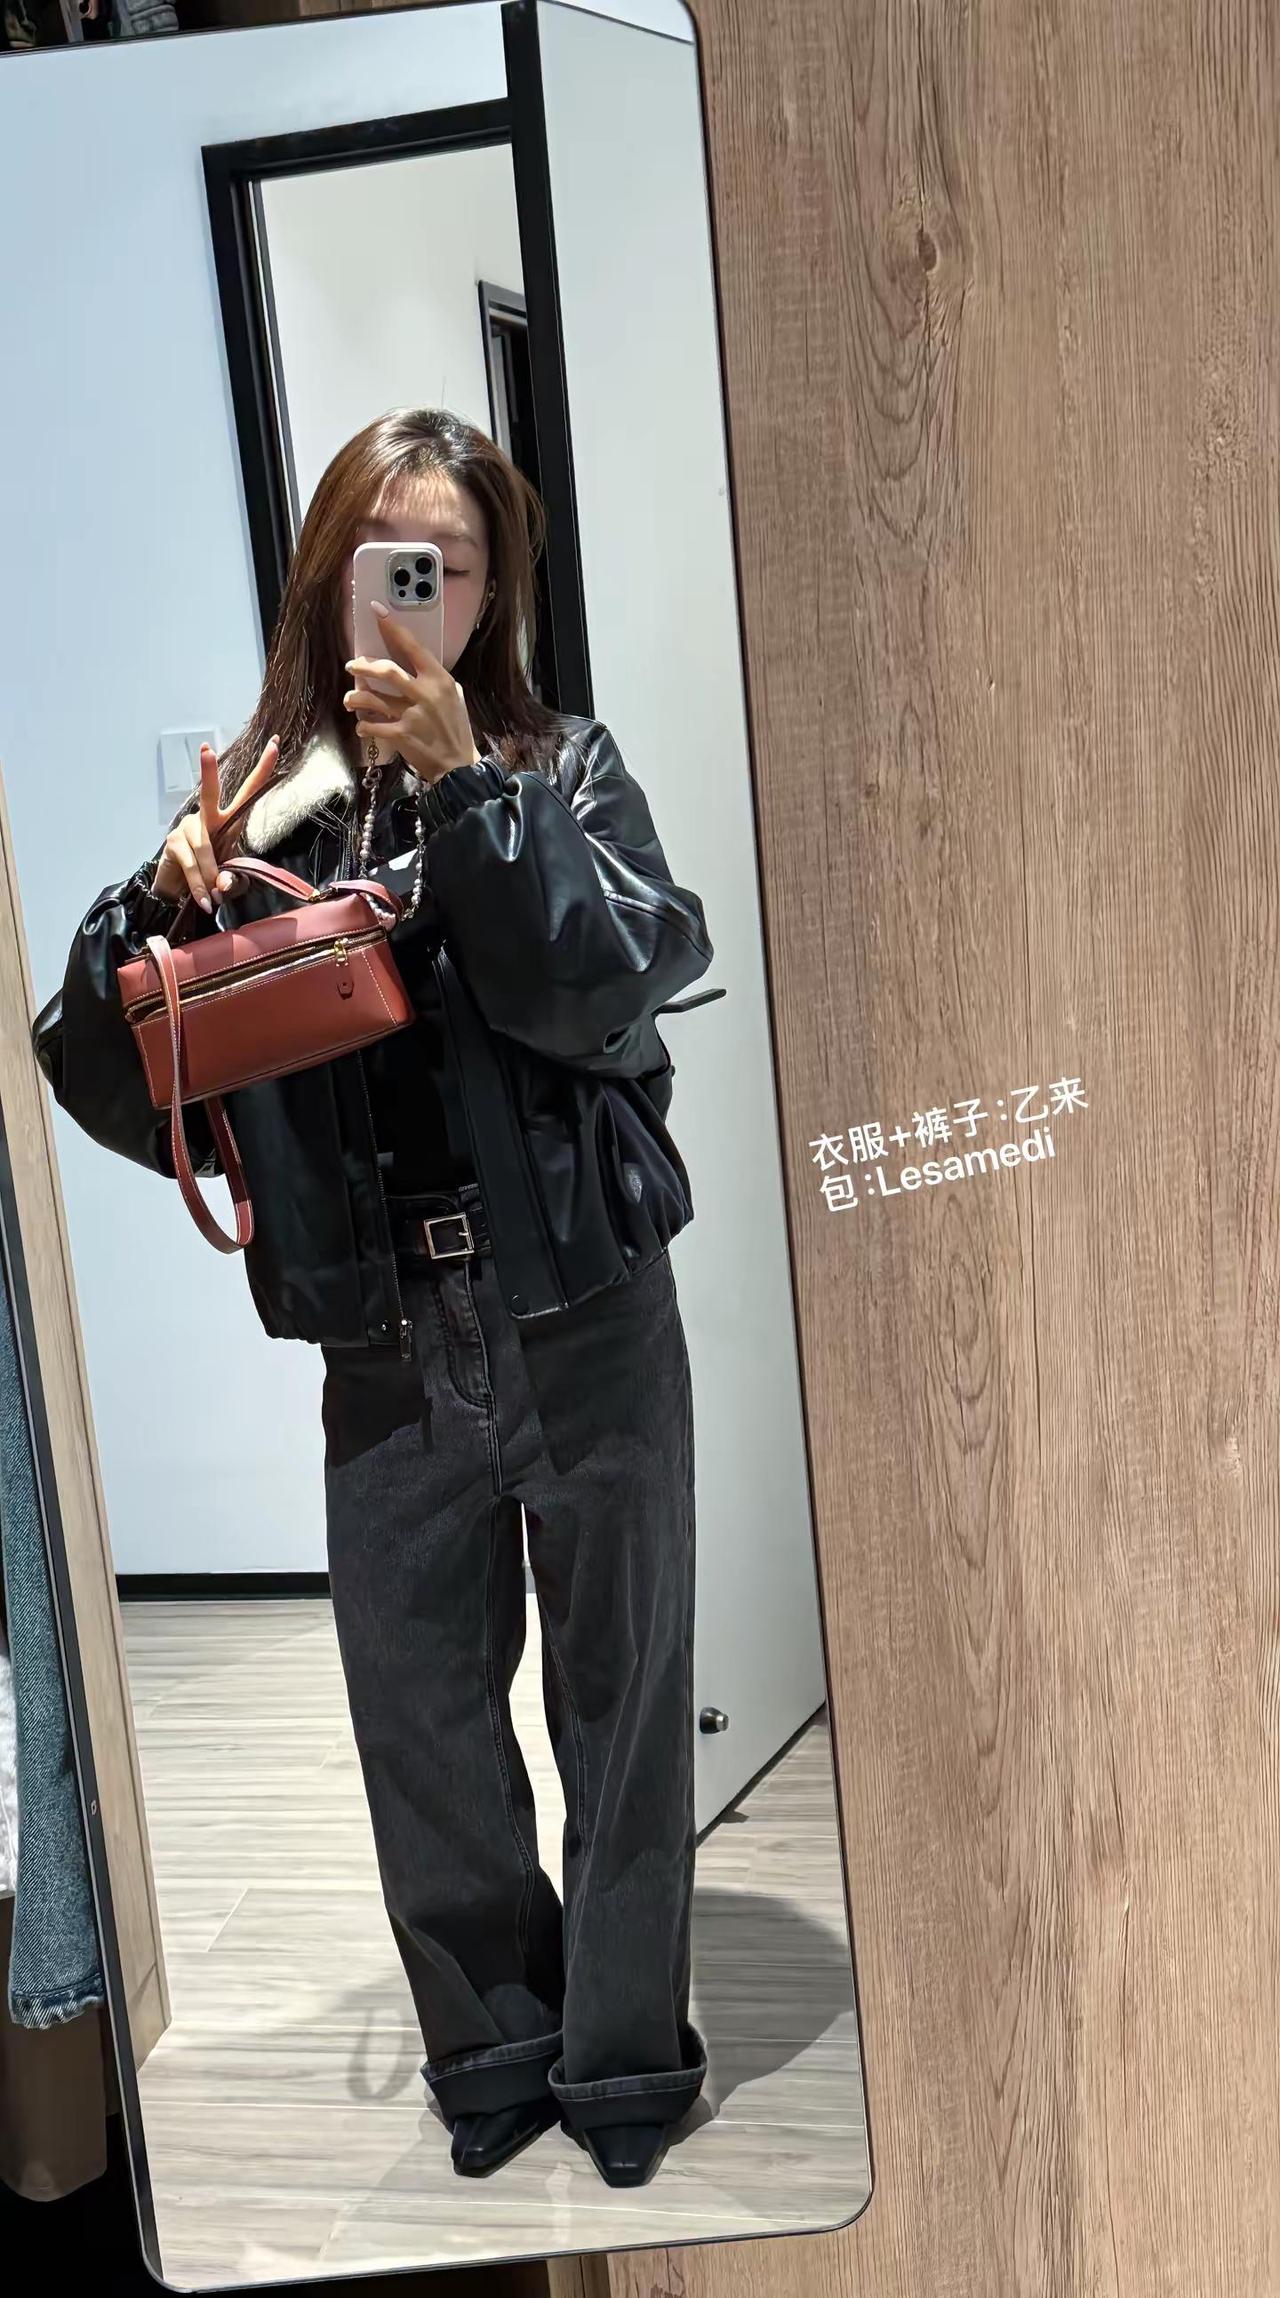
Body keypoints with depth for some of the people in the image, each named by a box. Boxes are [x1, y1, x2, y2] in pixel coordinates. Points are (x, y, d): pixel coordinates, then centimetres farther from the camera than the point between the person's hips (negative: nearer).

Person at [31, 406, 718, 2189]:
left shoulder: (562, 768, 1)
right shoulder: (257, 803, 4)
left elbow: (614, 991, -16)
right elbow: (103, 1088, 2)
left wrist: (464, 789, -22)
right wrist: (154, 905, -15)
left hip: (586, 1323, -1)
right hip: (385, 1353, 2)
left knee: (623, 1700, 11)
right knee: (420, 1720, 12)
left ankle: (625, 2059, 32)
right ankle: (495, 2049, 35)